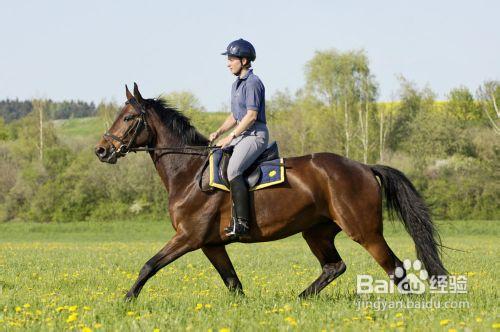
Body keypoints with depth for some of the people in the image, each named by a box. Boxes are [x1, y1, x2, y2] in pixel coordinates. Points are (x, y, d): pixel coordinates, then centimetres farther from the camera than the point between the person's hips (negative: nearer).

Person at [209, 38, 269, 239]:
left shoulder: (253, 83, -11)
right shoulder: (237, 84, 19)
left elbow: (251, 115, -19)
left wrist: (231, 137, -18)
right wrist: (218, 133, 9)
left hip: (255, 135, -10)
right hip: (241, 136, 11)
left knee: (233, 170, -27)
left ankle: (242, 221, -30)